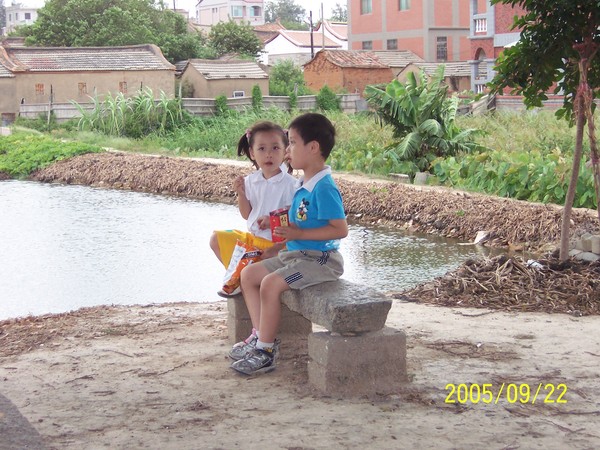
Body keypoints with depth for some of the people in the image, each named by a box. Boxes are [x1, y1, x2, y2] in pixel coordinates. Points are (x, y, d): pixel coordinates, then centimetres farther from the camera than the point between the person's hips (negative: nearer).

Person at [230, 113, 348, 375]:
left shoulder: (324, 188, -20)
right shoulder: (304, 184, 11)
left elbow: (340, 229, -25)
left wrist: (299, 233, -25)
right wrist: (284, 227, 7)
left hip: (320, 260, -11)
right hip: (296, 255, 11)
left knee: (270, 283, -25)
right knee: (248, 274, 8)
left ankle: (265, 352, -15)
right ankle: (261, 335, 9)